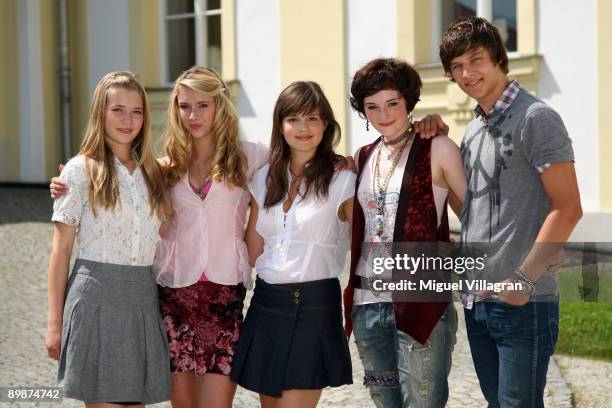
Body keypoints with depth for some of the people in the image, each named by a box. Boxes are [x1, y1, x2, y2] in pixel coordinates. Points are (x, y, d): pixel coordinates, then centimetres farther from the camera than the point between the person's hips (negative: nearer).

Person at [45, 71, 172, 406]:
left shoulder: (151, 171, 13)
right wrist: (55, 322, -4)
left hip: (142, 296, 5)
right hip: (97, 296, -5)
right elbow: (61, 250, -1)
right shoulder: (80, 170, -1)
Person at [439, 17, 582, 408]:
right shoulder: (473, 130, 16)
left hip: (523, 302, -8)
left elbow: (567, 208, -14)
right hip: (477, 301, 8)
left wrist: (524, 279, -19)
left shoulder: (535, 118, -9)